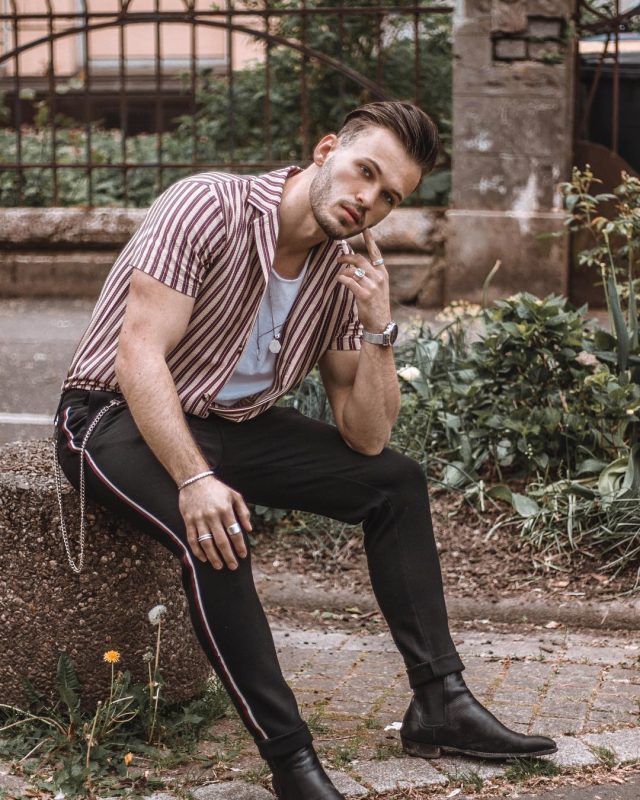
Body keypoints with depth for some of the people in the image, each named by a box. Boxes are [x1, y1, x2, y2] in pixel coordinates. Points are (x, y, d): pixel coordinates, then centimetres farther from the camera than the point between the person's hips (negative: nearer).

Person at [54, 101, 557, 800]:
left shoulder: (345, 273, -2)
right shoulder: (208, 207, -21)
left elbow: (364, 439, -2)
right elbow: (139, 356, -30)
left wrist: (377, 329, -17)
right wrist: (193, 480, -39)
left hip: (231, 426, 7)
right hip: (121, 419, -7)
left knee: (396, 482, 0)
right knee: (215, 533, -35)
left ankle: (439, 703, 2)